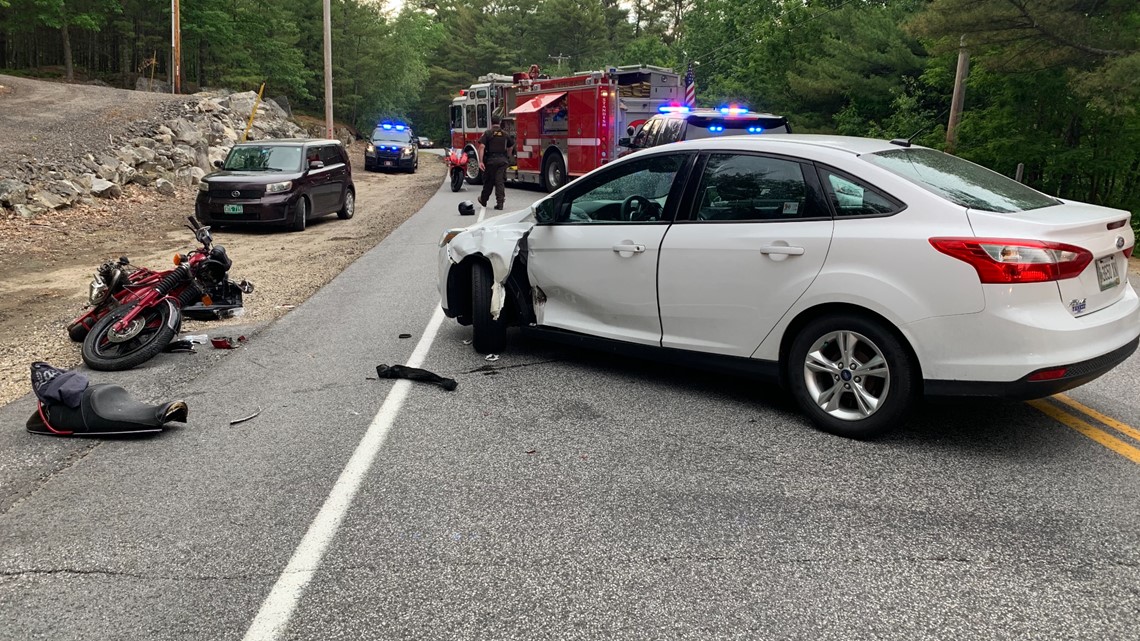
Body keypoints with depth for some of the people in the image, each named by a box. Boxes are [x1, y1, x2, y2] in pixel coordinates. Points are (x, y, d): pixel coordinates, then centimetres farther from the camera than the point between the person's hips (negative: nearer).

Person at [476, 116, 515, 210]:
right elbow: (511, 147, 20)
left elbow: (481, 147, -12)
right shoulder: (505, 134, 8)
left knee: (488, 181, 12)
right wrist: (508, 157, 34)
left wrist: (480, 161, -13)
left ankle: (483, 200, 29)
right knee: (500, 181, 2)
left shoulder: (487, 133, -2)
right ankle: (500, 203, -3)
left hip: (490, 160, -2)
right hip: (503, 160, 2)